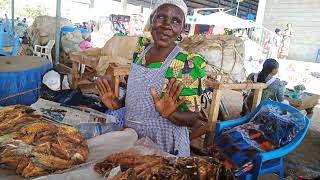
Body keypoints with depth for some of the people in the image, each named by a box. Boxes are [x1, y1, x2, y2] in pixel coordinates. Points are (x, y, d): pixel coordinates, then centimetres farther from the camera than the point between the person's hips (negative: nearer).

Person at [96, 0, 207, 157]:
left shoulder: (189, 64, -19)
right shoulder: (141, 50, -2)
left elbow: (193, 119, -15)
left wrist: (170, 114, -33)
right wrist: (117, 104, -5)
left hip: (165, 145, -5)